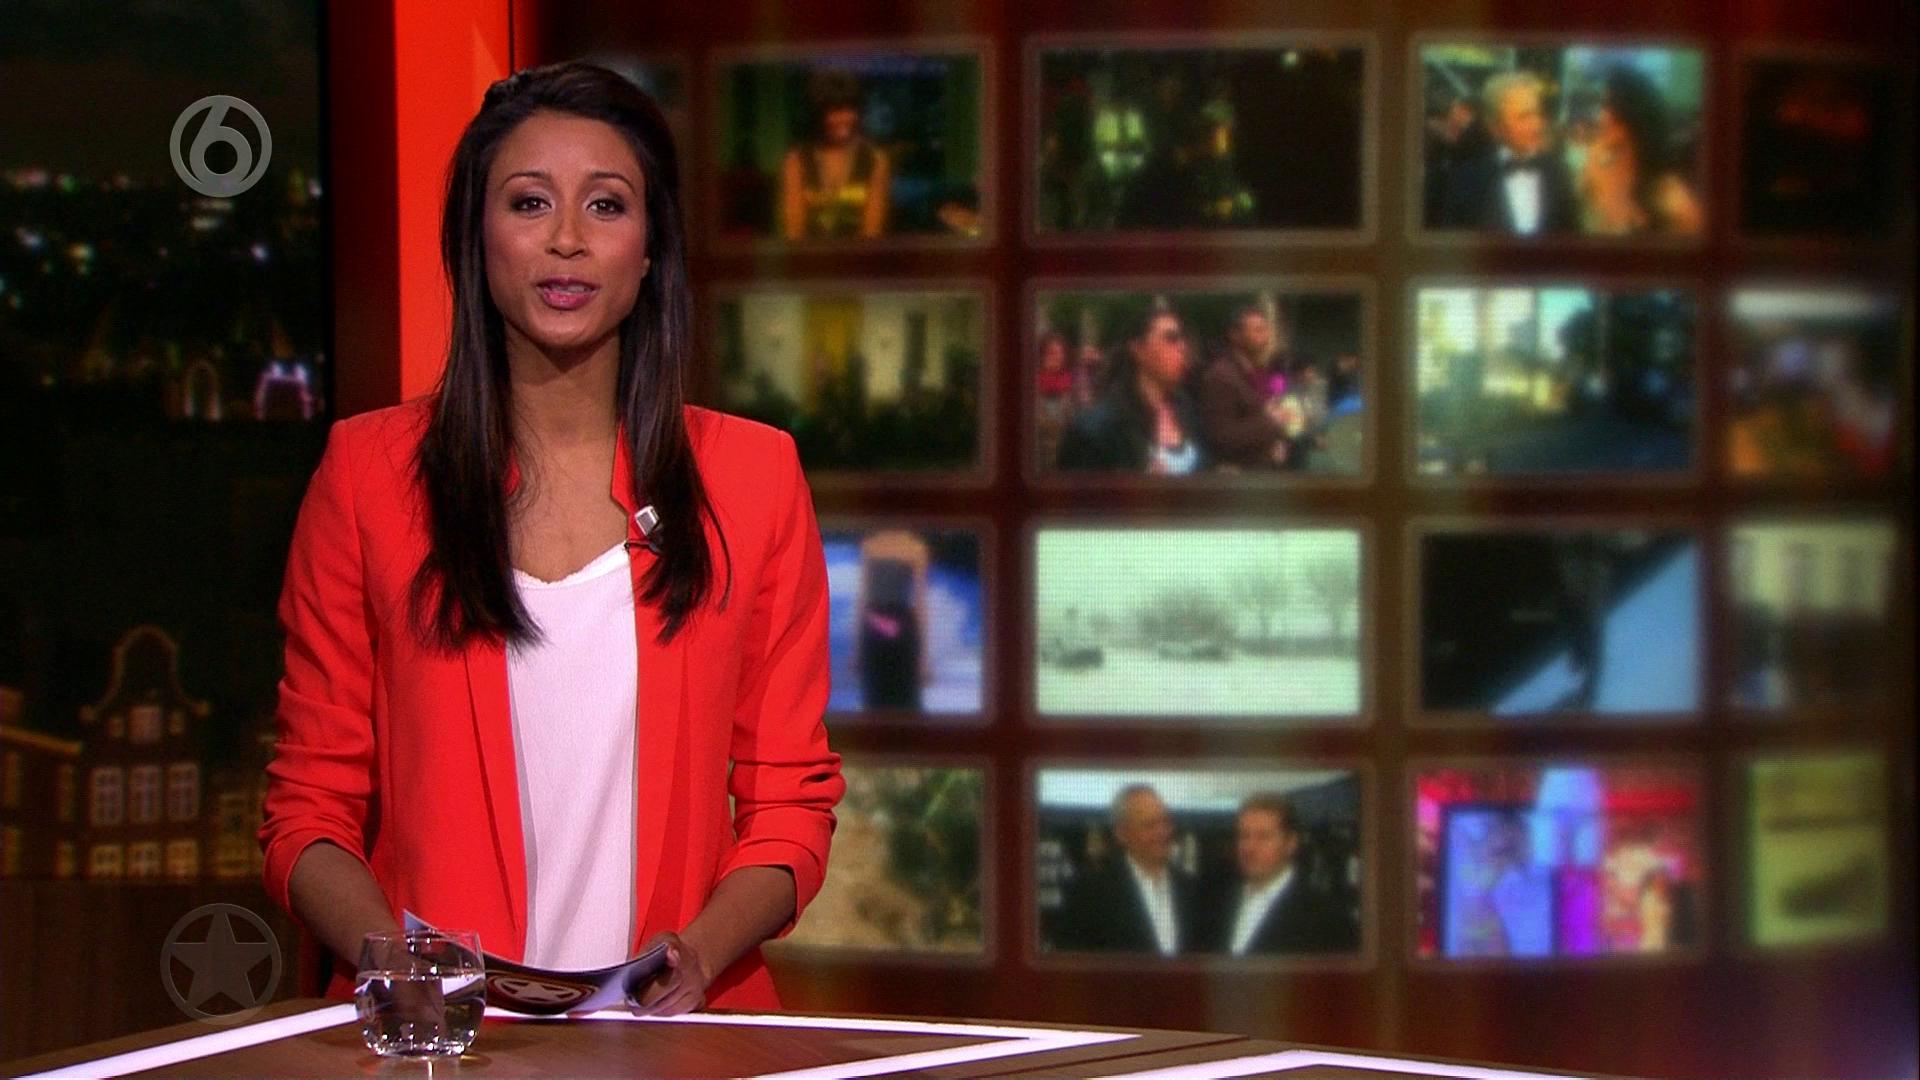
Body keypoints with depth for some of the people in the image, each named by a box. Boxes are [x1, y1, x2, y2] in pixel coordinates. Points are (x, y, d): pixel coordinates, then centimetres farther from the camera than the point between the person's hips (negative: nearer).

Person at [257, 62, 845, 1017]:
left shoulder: (752, 475, 9)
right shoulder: (367, 472, 7)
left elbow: (789, 802, 10)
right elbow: (308, 809, 8)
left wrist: (700, 954, -9)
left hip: (676, 1032, 1)